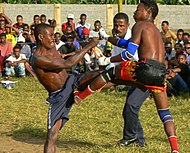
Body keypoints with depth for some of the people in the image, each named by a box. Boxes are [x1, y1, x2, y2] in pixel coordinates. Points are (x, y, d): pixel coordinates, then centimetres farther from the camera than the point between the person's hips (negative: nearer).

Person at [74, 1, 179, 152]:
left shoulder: (140, 25, 6)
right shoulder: (156, 30, 30)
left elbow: (130, 53, -4)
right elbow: (128, 43, 40)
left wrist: (108, 59, 9)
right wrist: (107, 38, 47)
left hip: (146, 67, -7)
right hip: (161, 73, 7)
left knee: (109, 73, 16)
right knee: (165, 113, 10)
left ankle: (80, 95, 28)